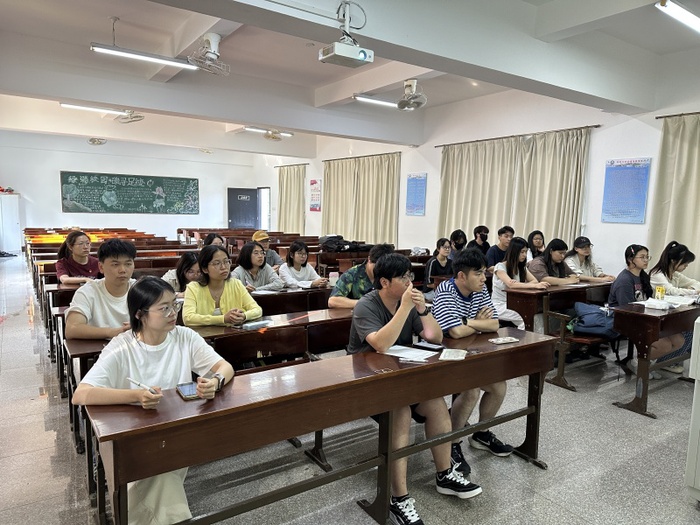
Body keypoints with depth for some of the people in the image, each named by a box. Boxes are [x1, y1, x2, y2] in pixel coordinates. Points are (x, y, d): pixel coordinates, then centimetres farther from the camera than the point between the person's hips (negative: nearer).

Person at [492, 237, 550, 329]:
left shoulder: (522, 267, 12)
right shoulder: (500, 267, -11)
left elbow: (535, 281, -3)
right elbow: (510, 284, -27)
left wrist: (519, 285, -24)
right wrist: (535, 285, -36)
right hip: (499, 305, -6)